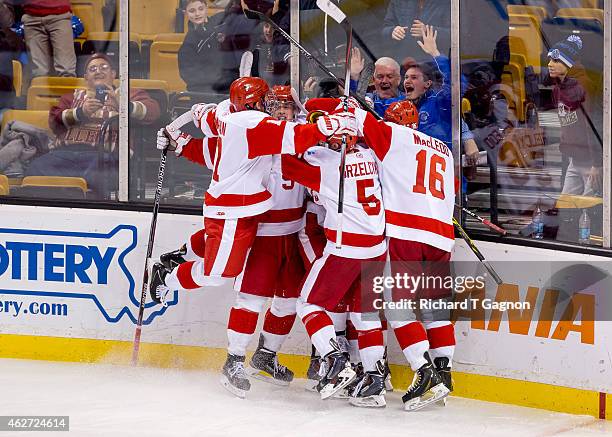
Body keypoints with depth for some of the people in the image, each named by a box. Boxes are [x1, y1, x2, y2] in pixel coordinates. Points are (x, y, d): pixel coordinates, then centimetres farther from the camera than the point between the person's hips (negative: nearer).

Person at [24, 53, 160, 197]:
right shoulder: (74, 96, 31)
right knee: (35, 169, -32)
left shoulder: (127, 94, 24)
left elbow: (153, 111, 4)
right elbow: (54, 120, 13)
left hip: (103, 154, -3)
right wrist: (81, 112, -7)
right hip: (66, 152, 3)